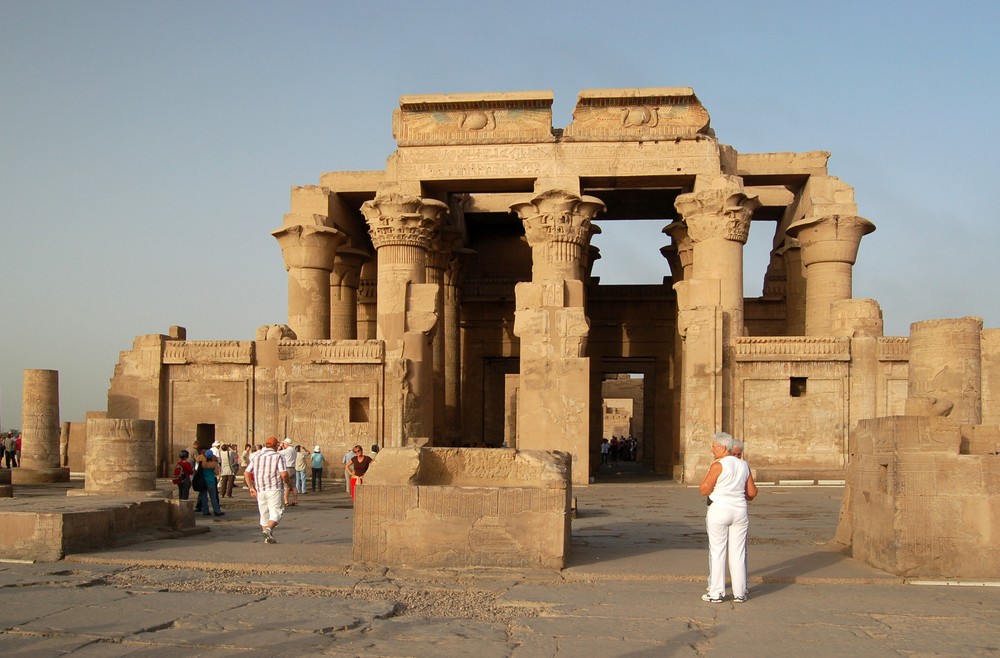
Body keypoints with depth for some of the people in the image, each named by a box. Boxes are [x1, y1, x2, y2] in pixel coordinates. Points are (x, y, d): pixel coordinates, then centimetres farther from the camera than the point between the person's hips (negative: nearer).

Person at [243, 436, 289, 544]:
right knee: (276, 513, -4)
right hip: (275, 489, -5)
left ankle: (268, 538, 17)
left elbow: (246, 473, 6)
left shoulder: (256, 456, 12)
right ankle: (268, 530, -27)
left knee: (264, 514, 14)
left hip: (260, 490, 5)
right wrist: (287, 483, 4)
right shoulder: (278, 456, -3)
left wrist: (251, 487, 7)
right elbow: (284, 474, -14)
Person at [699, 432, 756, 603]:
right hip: (739, 511, 5)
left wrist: (708, 471, 1)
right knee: (738, 553, 9)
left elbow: (704, 490, -9)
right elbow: (752, 493, 10)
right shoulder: (743, 465, 6)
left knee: (717, 552, 2)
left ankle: (716, 593, 5)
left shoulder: (718, 466, -13)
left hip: (719, 511, -5)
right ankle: (739, 593, 12)